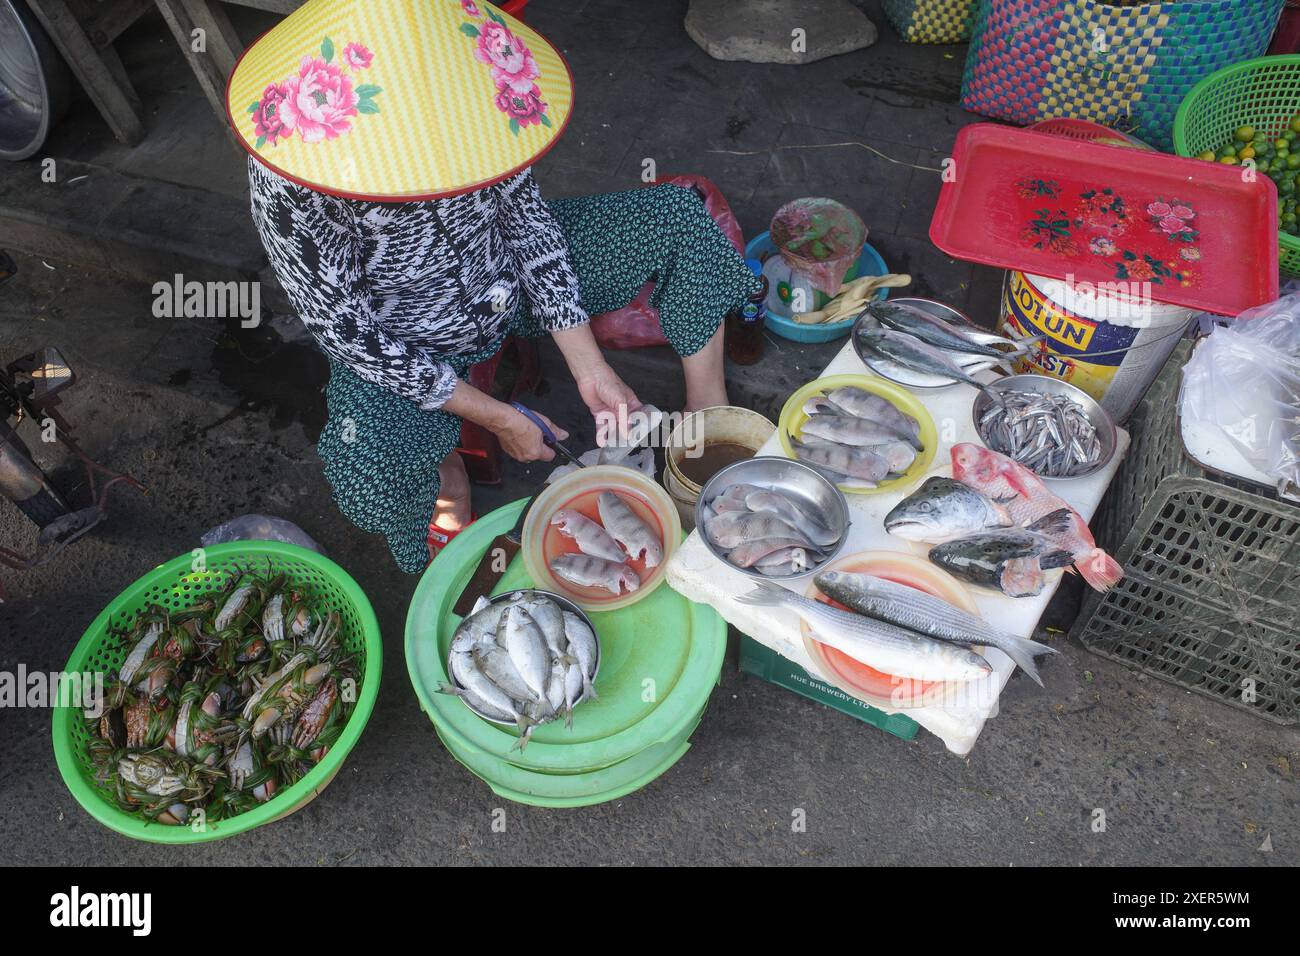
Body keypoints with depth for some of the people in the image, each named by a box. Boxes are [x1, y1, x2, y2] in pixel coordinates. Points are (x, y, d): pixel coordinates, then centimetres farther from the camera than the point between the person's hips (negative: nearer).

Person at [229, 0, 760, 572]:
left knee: (683, 216, -7)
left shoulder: (474, 95, -22)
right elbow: (345, 332, -24)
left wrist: (588, 367, -13)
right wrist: (496, 417, -23)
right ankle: (442, 463, 2)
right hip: (401, 349, -4)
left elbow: (524, 213, -10)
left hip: (506, 274, 5)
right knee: (369, 482, -36)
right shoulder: (288, 182, -33)